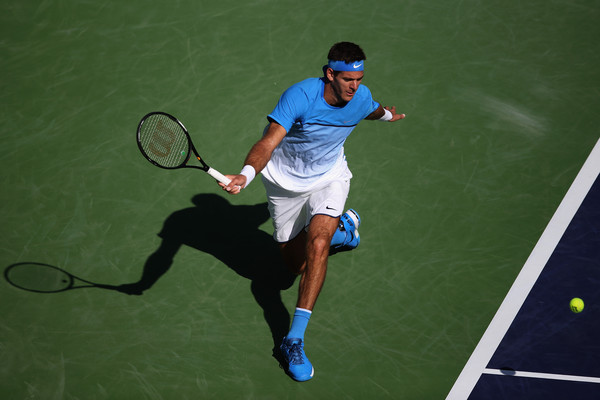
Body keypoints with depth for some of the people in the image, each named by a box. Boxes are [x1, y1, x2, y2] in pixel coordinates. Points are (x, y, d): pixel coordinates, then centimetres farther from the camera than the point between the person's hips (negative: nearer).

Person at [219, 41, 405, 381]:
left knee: (317, 245, -27)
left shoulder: (362, 98, -14)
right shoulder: (300, 96, -30)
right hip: (285, 181, -1)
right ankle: (343, 227, 43)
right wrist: (246, 175, -58)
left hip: (329, 178, 1)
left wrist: (387, 115, 37)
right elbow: (268, 143, -39)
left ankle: (295, 339, -24)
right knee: (296, 263, 12)